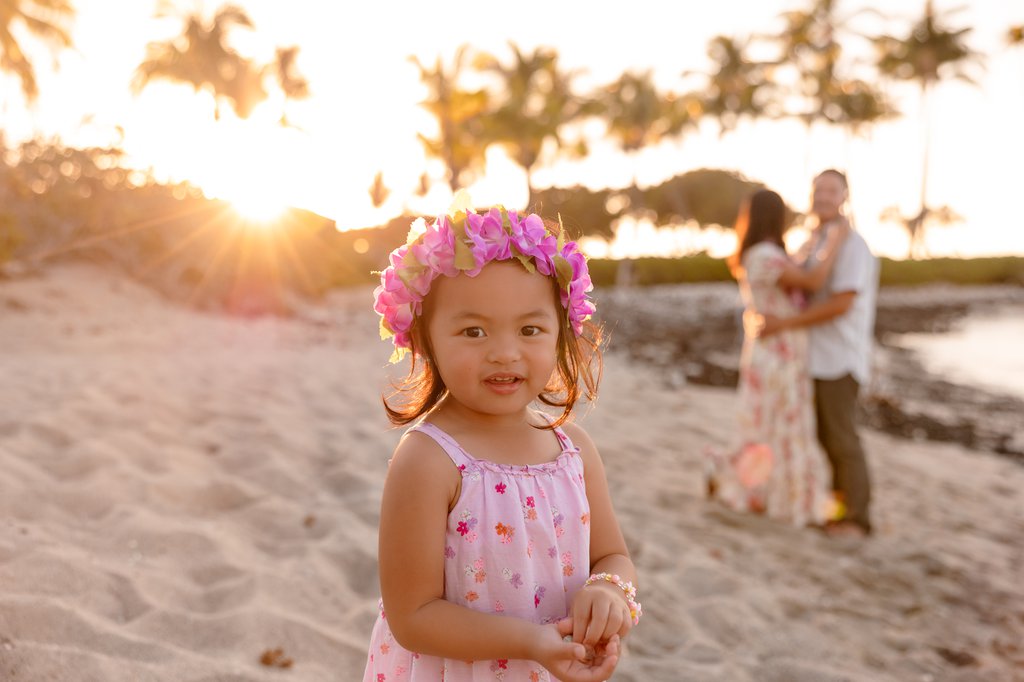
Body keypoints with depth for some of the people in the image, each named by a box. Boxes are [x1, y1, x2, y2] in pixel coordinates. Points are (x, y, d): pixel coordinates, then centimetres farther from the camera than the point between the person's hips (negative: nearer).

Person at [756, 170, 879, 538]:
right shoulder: (811, 243, 14)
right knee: (824, 435, 11)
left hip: (839, 358, -8)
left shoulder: (851, 244, -13)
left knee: (841, 437, -4)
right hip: (815, 356, 8)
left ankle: (857, 518, 5)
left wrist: (784, 323, -22)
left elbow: (841, 303, -21)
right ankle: (839, 505, 21)